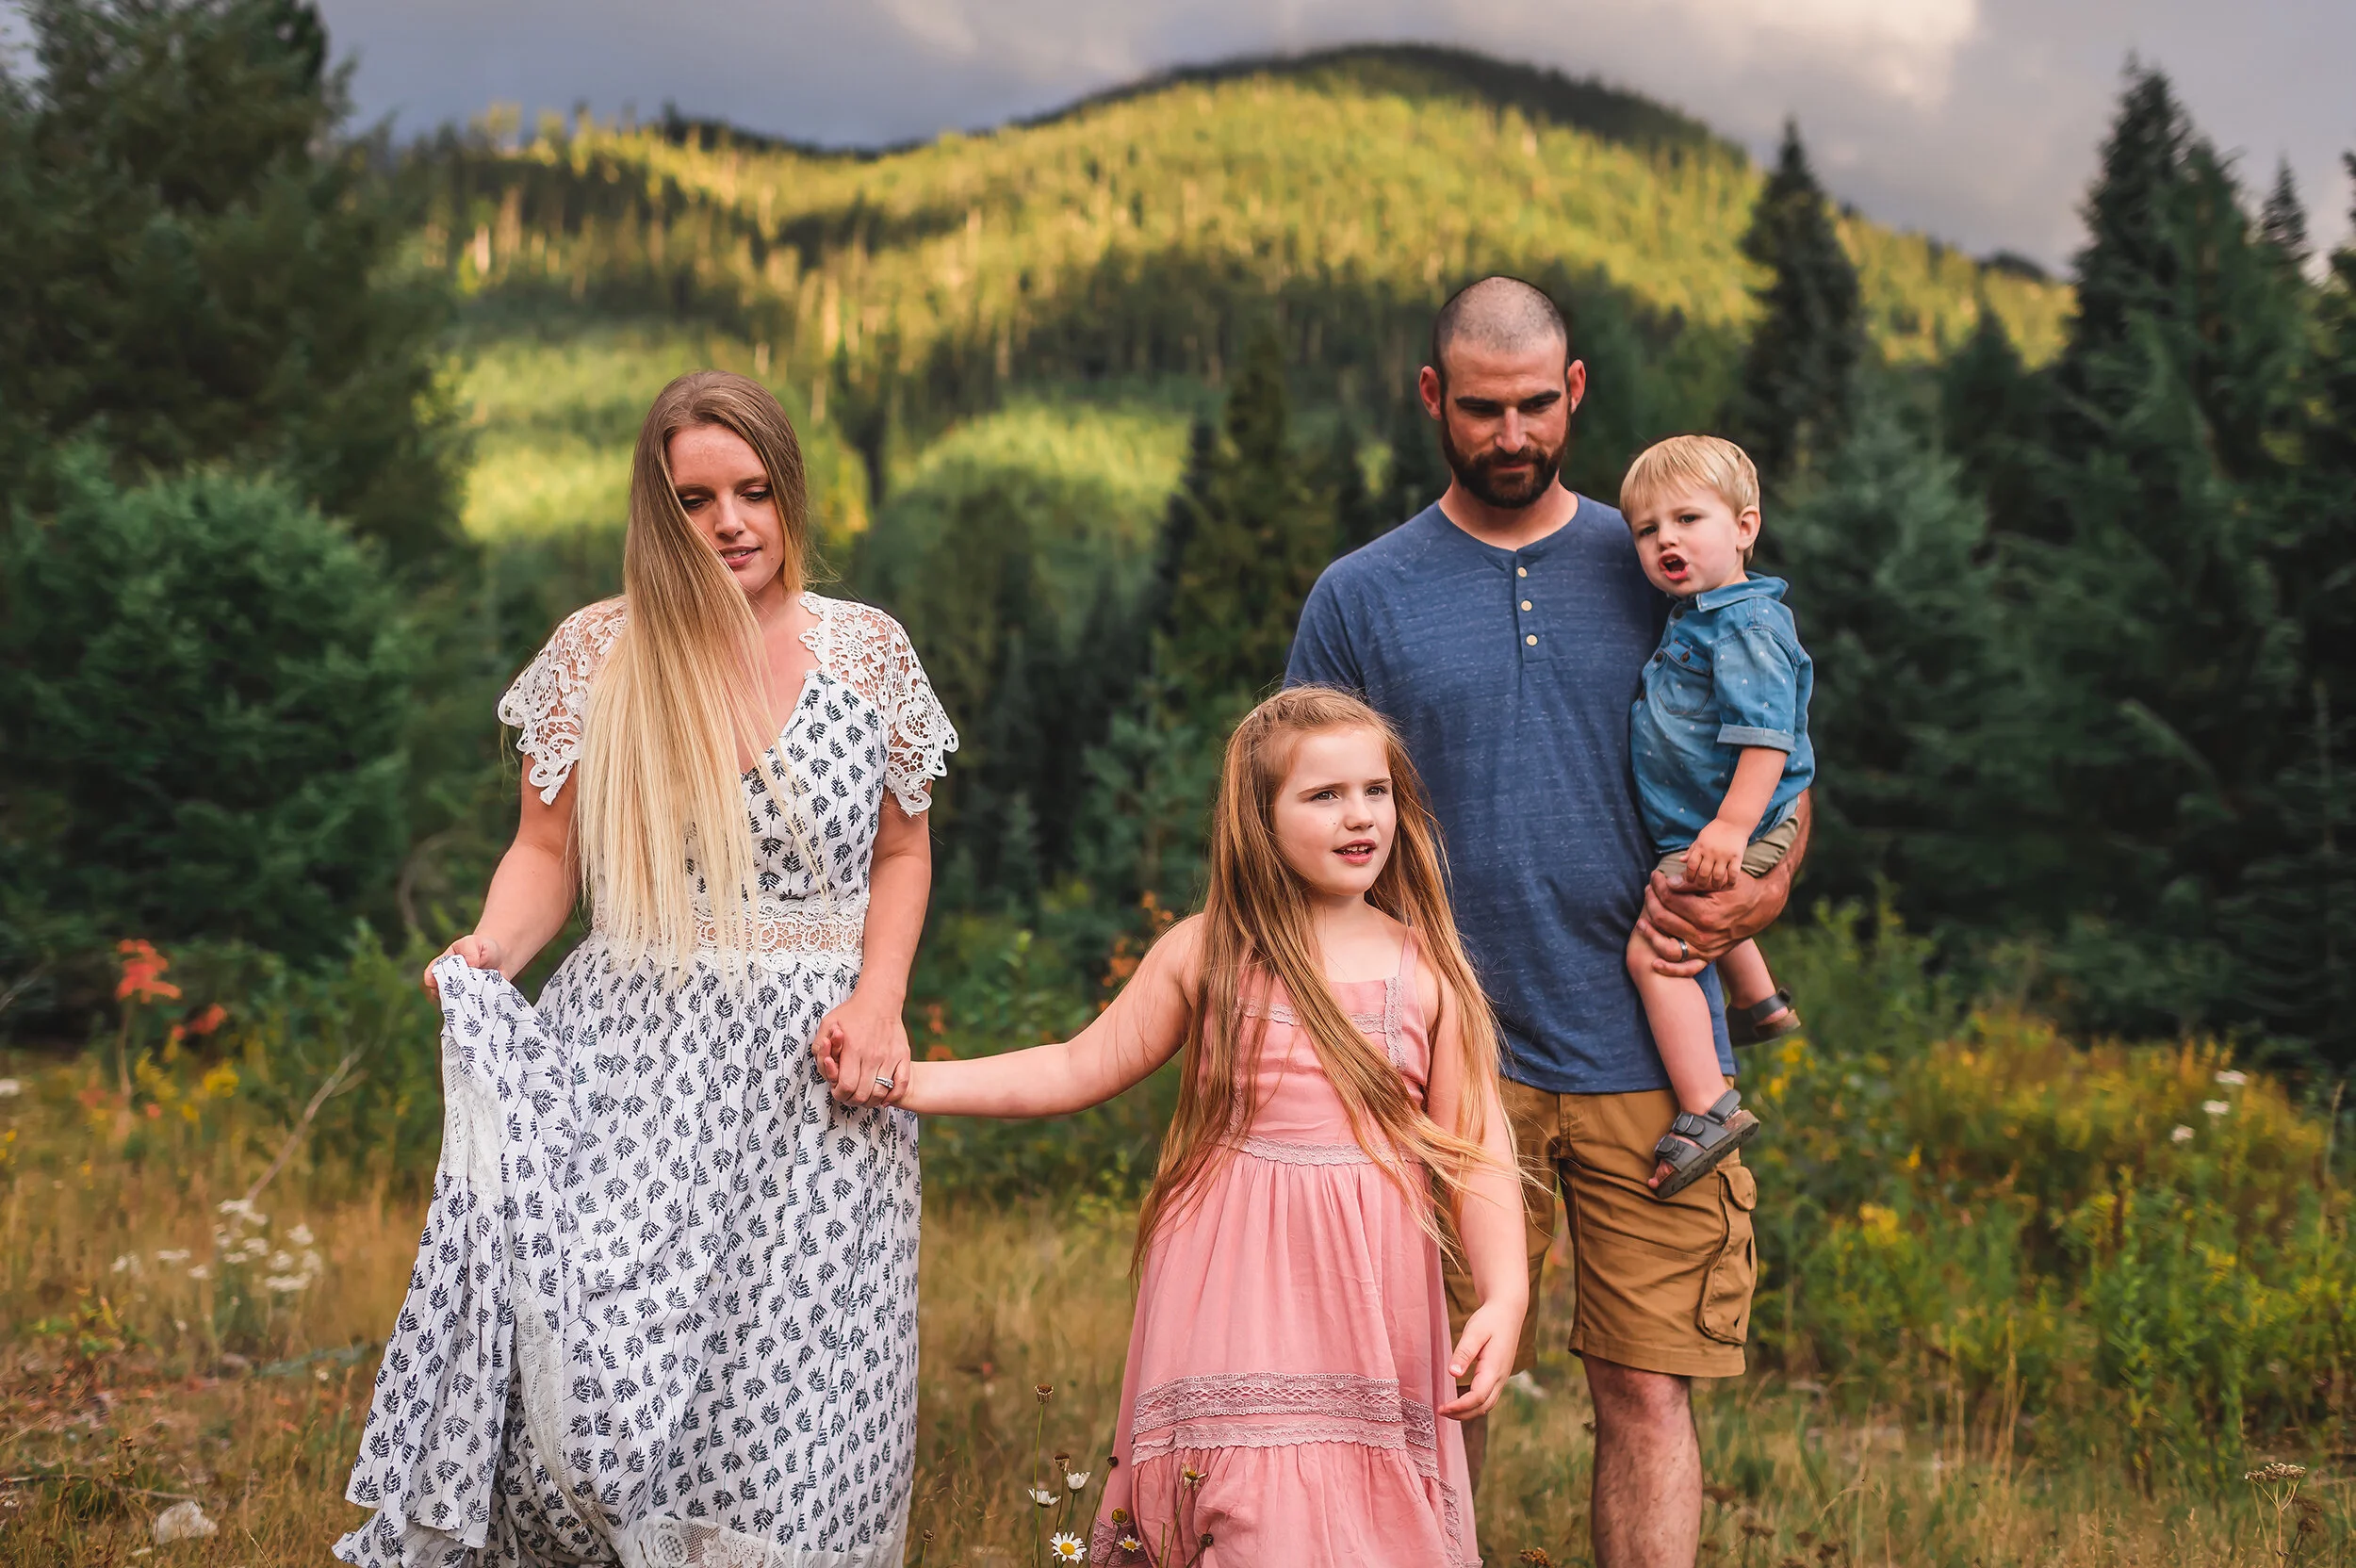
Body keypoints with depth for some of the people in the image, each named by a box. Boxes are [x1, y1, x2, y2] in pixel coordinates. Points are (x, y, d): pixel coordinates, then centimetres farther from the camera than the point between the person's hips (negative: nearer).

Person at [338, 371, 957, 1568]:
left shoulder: (868, 651, 6)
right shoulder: (594, 653, 4)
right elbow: (548, 852, 10)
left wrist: (878, 999, -1)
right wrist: (491, 949, -11)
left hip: (811, 1066, 1)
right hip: (629, 1054, 0)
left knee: (796, 1400, -5)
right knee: (588, 1352, -15)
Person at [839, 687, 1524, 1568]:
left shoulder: (1427, 970, 4)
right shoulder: (1207, 954, 4)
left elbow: (1475, 1154, 4)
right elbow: (1077, 1072, 8)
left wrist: (1504, 1297, -10)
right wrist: (907, 1082, 0)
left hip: (1367, 1305, 1)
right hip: (1234, 1300, -1)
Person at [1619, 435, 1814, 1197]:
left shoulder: (1748, 625, -21)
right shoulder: (1693, 620, 11)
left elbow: (1767, 735, -29)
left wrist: (1733, 825, -35)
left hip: (1734, 834, -11)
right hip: (1697, 831, 11)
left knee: (1655, 952, -20)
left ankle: (1706, 1109, -21)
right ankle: (1761, 1004, 62)